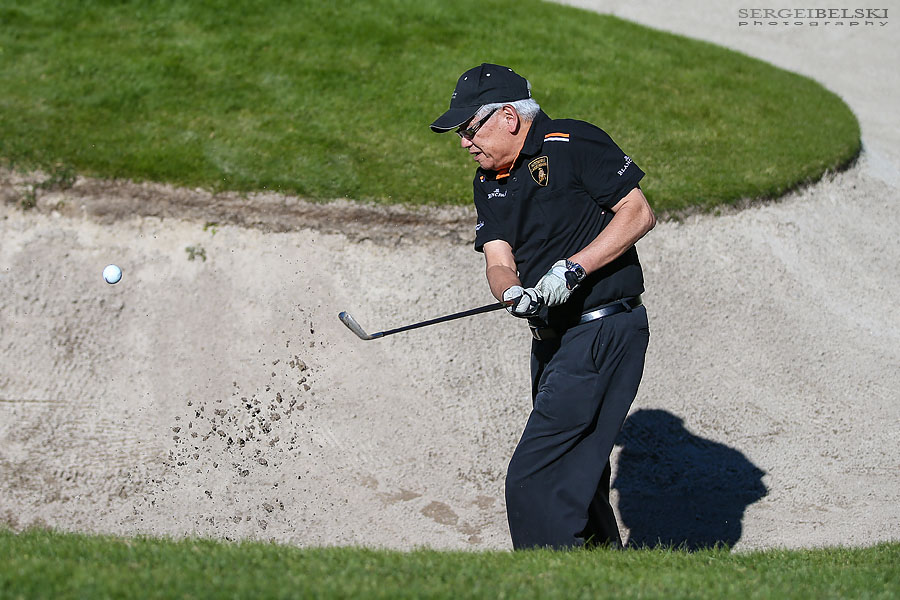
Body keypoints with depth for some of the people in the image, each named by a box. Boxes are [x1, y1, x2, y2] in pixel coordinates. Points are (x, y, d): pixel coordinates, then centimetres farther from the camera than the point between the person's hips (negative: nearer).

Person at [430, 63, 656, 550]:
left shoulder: (575, 145, -9)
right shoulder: (490, 181, 13)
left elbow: (639, 213, -13)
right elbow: (498, 260, 3)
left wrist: (572, 269, -20)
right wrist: (513, 292, -20)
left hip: (603, 333, -9)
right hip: (553, 340, 9)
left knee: (532, 483, -13)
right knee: (573, 481, 17)